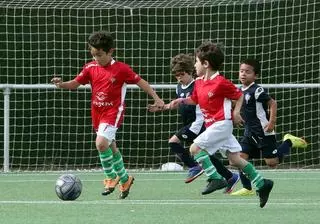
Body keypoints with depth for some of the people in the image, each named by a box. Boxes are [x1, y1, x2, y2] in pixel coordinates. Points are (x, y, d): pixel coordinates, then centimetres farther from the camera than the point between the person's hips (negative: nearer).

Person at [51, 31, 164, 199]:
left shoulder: (121, 69, -11)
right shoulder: (90, 68, 1)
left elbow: (140, 82, -3)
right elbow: (75, 83, 3)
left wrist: (156, 98, -3)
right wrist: (61, 84, -17)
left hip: (113, 112, -6)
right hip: (97, 113, 6)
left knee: (101, 143, -24)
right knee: (111, 148, 16)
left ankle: (111, 177, -5)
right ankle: (124, 179, 34)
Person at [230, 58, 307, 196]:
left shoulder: (256, 91, -17)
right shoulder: (241, 91, 7)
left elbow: (272, 103, -17)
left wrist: (272, 123, -21)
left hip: (263, 132, -8)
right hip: (250, 132, 8)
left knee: (272, 163, -5)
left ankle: (289, 142, 17)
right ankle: (247, 189, 2)